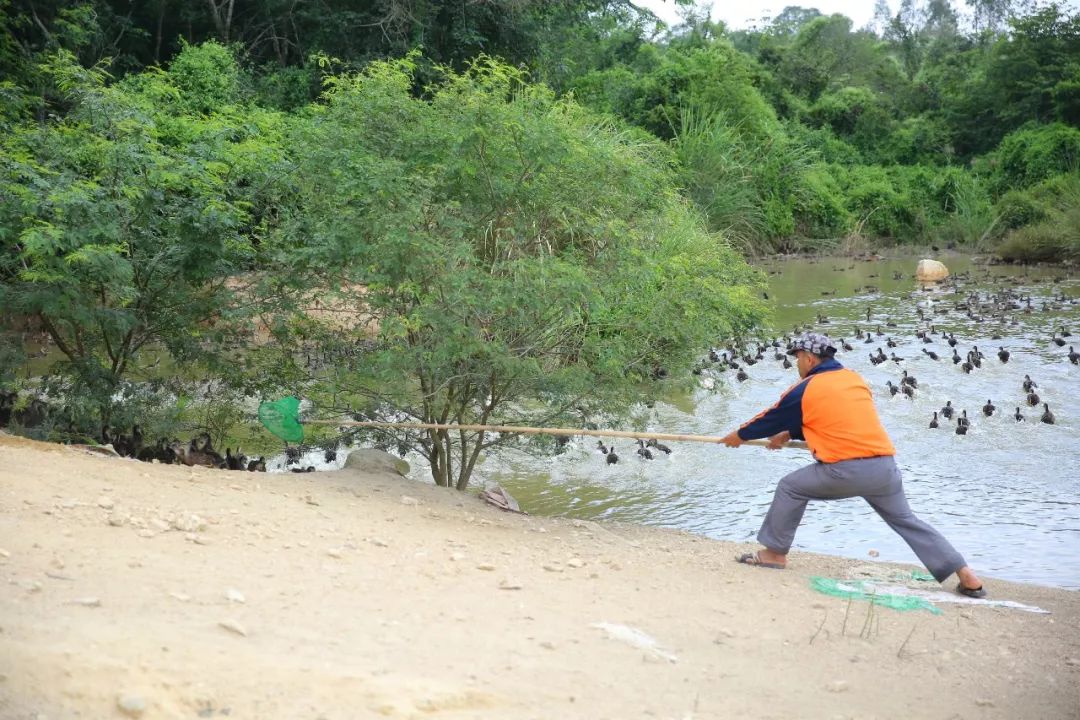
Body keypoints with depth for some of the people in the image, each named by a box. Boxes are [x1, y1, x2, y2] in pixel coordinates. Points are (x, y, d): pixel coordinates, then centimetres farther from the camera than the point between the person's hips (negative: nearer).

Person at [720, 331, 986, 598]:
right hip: (885, 465, 6)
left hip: (845, 470, -6)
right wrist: (788, 435, 39)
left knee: (790, 488, 12)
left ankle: (775, 553, 15)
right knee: (906, 521, 17)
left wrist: (740, 435, 32)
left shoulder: (806, 389, 2)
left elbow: (774, 416, 16)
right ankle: (965, 574, 12)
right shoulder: (855, 379, 20)